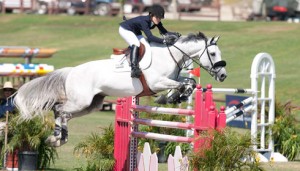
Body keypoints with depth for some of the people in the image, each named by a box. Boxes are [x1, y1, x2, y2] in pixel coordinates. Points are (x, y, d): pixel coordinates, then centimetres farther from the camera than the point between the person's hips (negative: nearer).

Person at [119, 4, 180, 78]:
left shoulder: (156, 22, -14)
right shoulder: (144, 21, -38)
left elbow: (164, 32, -12)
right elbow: (150, 37, -46)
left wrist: (174, 34, -31)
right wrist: (164, 41, -54)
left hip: (135, 31, 10)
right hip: (125, 29, -10)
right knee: (136, 44, -30)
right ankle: (134, 68, -35)